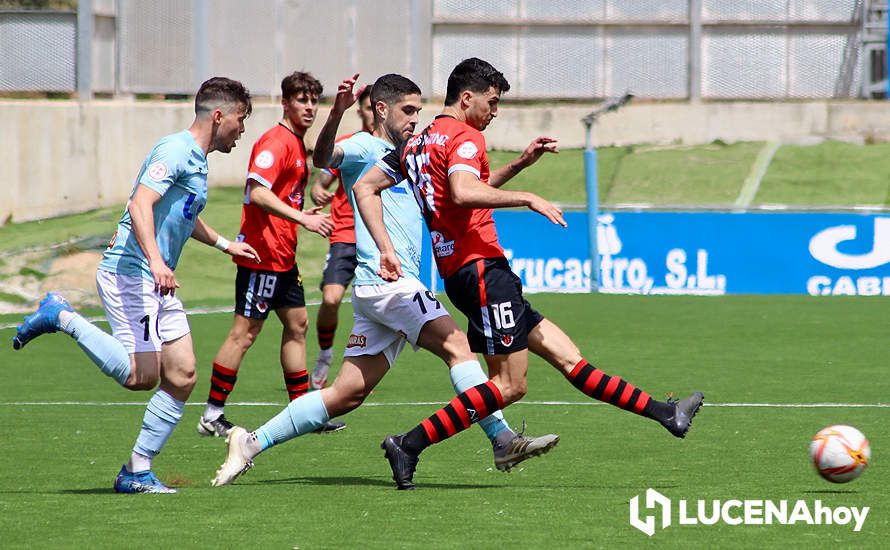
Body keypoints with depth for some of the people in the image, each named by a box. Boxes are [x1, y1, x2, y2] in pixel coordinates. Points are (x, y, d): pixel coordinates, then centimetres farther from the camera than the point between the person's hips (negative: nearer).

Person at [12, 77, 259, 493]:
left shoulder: (197, 160, 19)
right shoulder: (176, 151, -12)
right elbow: (141, 205, -27)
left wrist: (225, 244, 46)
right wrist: (155, 261, -39)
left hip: (158, 283, 10)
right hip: (129, 273, -10)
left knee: (181, 376, 1)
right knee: (142, 376, -17)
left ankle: (137, 471, 5)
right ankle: (62, 318, -2)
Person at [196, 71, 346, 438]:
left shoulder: (297, 144, 14)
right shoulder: (276, 142, -15)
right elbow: (258, 192, -26)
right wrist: (302, 218, -31)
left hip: (283, 256, 10)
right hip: (263, 254, -10)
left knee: (297, 323, 13)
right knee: (244, 333, -7)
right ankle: (212, 415, -2)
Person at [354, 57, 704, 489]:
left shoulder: (417, 144, 19)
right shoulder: (464, 136, -9)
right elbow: (463, 193, -27)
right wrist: (528, 199, -20)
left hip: (459, 272, 11)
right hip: (482, 270, -11)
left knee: (567, 356, 8)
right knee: (509, 384, -12)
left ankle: (662, 413, 9)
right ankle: (409, 445, -12)